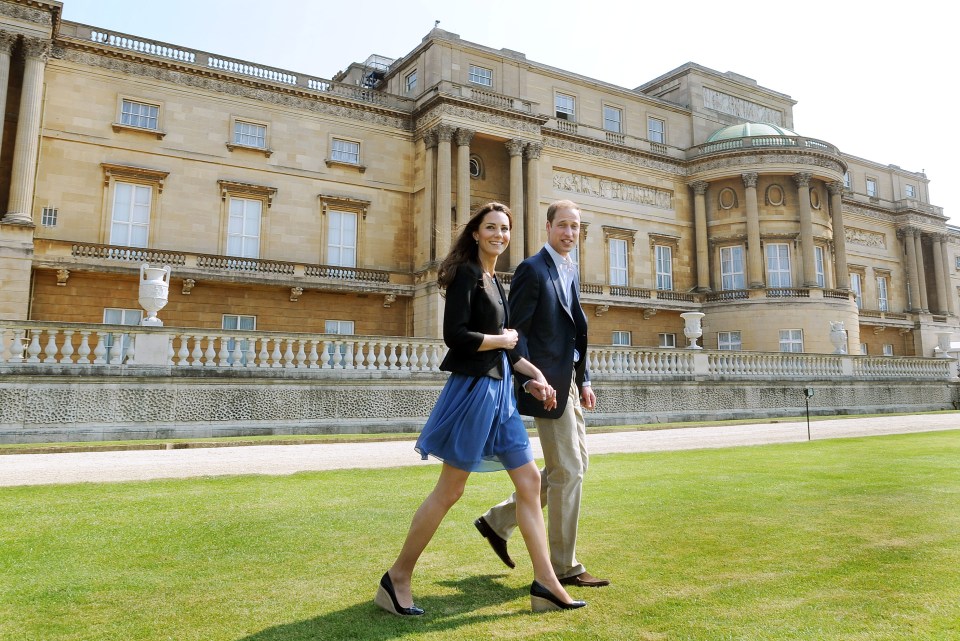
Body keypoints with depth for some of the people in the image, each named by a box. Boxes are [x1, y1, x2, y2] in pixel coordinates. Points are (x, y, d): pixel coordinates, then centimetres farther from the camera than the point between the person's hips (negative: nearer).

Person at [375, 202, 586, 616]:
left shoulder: (494, 281, 16)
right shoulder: (466, 273, -10)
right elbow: (455, 335, -22)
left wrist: (534, 374, 11)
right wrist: (503, 340, -9)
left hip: (499, 390, 9)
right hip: (473, 389, -9)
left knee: (530, 481, 9)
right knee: (449, 490, -1)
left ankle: (545, 583, 18)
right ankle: (397, 578, 15)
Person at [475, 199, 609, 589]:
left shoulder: (571, 272, 17)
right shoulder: (532, 269, -10)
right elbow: (515, 330, -14)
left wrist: (584, 380, 14)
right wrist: (529, 379, -22)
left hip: (570, 382, 10)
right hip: (547, 384, -9)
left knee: (572, 467, 16)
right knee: (568, 471, -2)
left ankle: (498, 521, 25)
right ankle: (565, 566, 14)